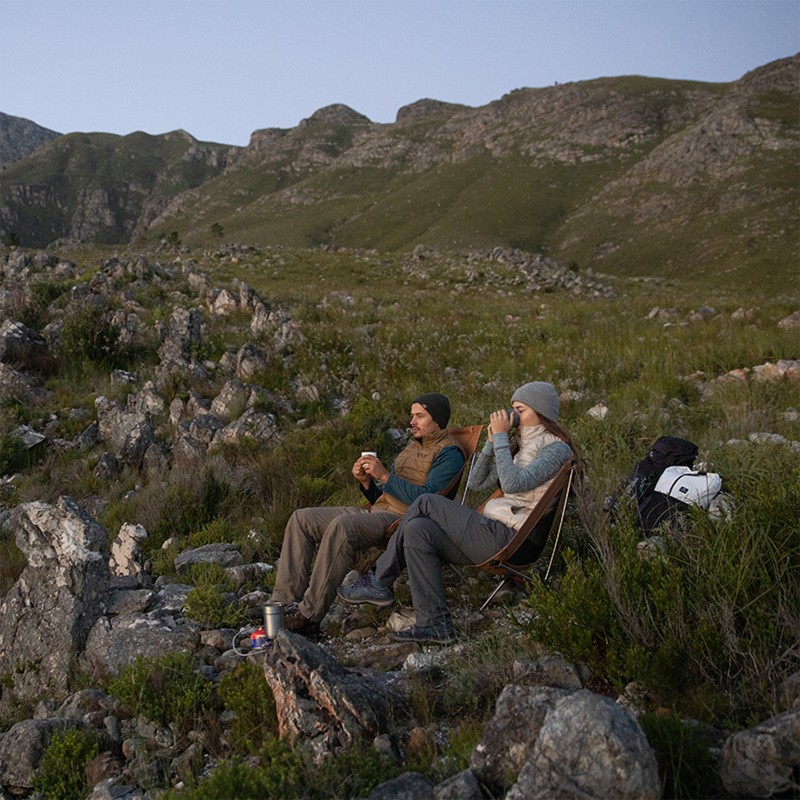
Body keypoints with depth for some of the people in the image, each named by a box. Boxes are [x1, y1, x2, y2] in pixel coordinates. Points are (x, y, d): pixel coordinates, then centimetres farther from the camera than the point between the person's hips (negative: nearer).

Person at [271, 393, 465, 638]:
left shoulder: (449, 453, -1)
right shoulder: (411, 447, 27)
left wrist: (385, 475, -15)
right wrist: (365, 480, 4)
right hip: (375, 511, 9)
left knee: (341, 526, -36)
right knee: (301, 519, -3)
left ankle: (309, 615, -31)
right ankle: (286, 604, -11)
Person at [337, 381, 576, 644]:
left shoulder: (556, 449, -6)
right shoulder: (526, 447, 22)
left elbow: (512, 484, -22)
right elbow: (477, 482, 18)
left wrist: (501, 438, -12)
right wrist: (492, 441, 6)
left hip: (512, 541, -9)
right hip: (497, 536, 9)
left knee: (425, 503, -11)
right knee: (418, 530, -9)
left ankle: (379, 582, -2)